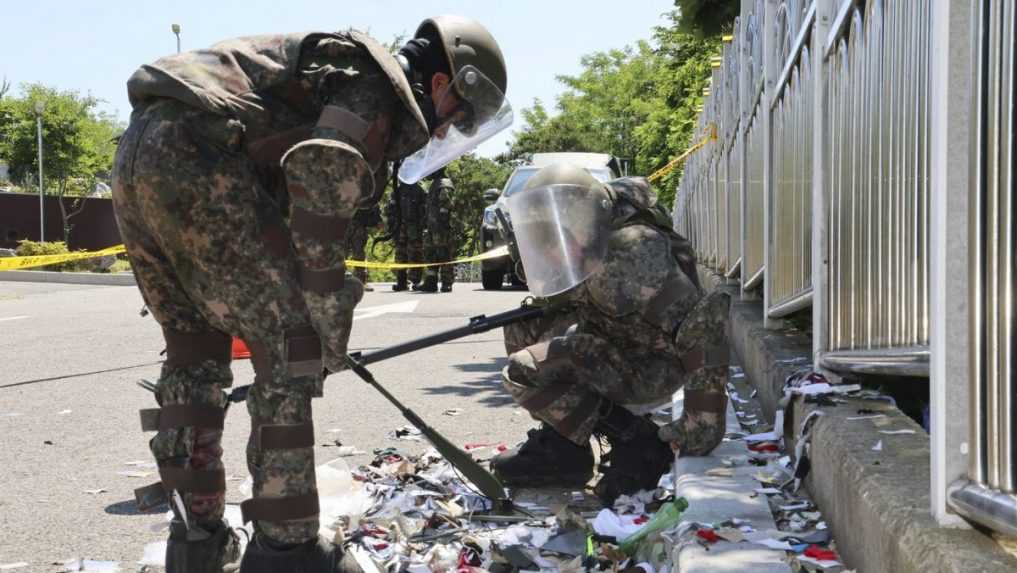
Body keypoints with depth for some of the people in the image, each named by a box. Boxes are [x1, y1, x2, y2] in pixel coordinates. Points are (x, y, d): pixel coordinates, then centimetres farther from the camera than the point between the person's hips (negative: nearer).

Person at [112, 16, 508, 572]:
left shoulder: (340, 75, 29)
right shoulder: (378, 87, 0)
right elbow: (321, 184, -15)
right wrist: (332, 326, -7)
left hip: (137, 154, 10)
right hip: (193, 156, -10)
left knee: (194, 352, 18)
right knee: (288, 345, -4)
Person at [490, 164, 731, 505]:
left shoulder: (628, 256, -29)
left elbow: (701, 323, -33)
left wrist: (704, 421, -32)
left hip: (653, 368, -9)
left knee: (524, 372, -20)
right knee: (521, 329, 10)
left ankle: (638, 446, -13)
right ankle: (559, 439, 8)